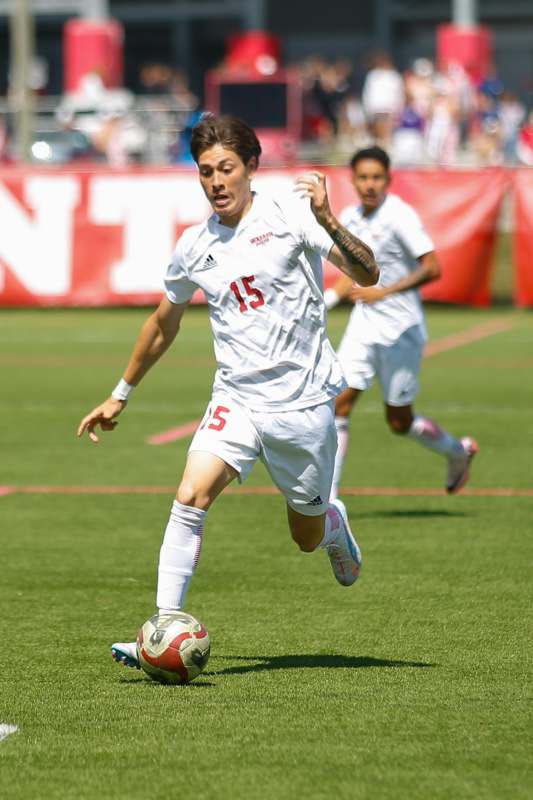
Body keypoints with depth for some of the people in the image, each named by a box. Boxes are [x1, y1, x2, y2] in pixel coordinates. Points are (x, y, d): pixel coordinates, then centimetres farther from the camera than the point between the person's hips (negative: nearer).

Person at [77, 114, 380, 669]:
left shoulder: (290, 215, -8)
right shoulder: (195, 246, 5)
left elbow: (366, 275, -17)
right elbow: (163, 323, 22)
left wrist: (328, 222, -33)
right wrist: (121, 395, 27)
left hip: (303, 399, -3)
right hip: (236, 398, 3)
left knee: (308, 537, 10)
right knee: (191, 496, -22)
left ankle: (334, 524, 49)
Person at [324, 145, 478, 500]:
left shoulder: (399, 216, -15)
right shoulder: (350, 218, 7)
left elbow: (432, 268, -21)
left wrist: (384, 292, -28)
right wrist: (325, 300, 9)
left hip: (401, 328, -6)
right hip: (363, 325, 6)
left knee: (399, 422, 5)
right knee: (340, 403, -8)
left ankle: (458, 451, 33)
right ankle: (328, 495, -6)